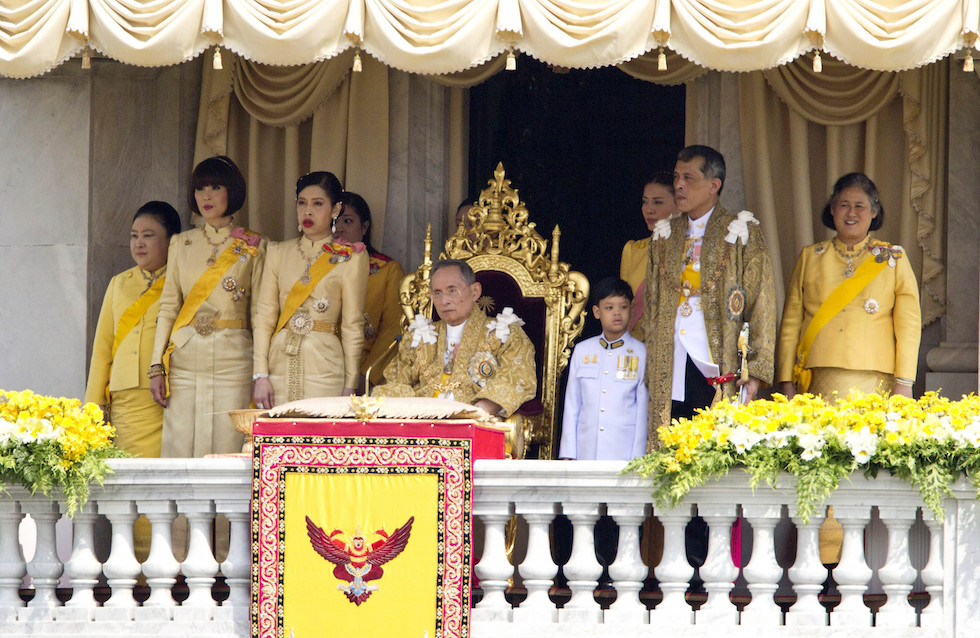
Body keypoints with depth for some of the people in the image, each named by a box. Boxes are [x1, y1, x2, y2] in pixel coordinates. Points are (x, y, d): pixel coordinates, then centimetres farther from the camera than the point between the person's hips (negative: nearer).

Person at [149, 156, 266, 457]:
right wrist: (157, 366, 3)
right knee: (180, 447, -3)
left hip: (232, 360, -2)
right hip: (185, 360, 2)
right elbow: (168, 306, 11)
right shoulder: (181, 244, 13)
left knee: (226, 447, -6)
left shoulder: (253, 247, 6)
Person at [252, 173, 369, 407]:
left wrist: (350, 386, -3)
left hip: (324, 366, -3)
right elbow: (264, 315, 8)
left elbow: (353, 325, 2)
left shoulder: (350, 257, 3)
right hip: (280, 360, 3)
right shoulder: (278, 252, 13)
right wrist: (261, 375, -1)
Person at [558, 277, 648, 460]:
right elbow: (572, 404, 14)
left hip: (624, 454, -2)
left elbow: (643, 410, 3)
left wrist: (638, 458, -2)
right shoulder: (582, 351, 12)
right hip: (586, 453, 2)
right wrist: (567, 455, 9)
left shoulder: (641, 354, 3)